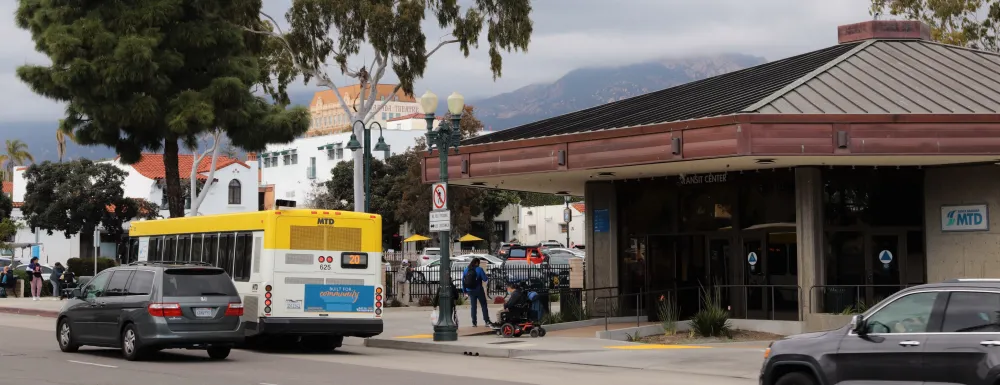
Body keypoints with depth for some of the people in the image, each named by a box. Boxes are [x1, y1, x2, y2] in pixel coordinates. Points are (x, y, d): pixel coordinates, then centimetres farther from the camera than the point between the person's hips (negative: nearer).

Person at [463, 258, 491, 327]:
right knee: (483, 305, 5)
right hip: (478, 290, -4)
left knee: (473, 306, 11)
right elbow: (485, 279, -12)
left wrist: (465, 290, 12)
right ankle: (487, 321, 1)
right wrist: (488, 278, 11)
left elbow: (463, 281, 5)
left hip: (470, 290, 4)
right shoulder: (479, 269, -12)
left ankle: (474, 322, 8)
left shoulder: (466, 270, 2)